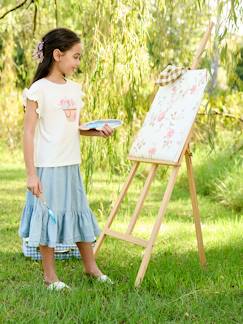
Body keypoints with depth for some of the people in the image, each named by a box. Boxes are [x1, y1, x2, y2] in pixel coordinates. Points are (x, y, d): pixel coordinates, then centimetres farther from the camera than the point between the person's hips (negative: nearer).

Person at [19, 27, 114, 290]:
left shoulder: (74, 88, 9)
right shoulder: (39, 89, -11)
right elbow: (29, 133, -12)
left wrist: (97, 131, 1)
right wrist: (31, 173, -16)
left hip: (72, 165, 7)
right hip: (47, 167, -7)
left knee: (80, 214, 15)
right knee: (49, 216, 4)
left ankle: (91, 267, 30)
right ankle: (49, 275, 18)